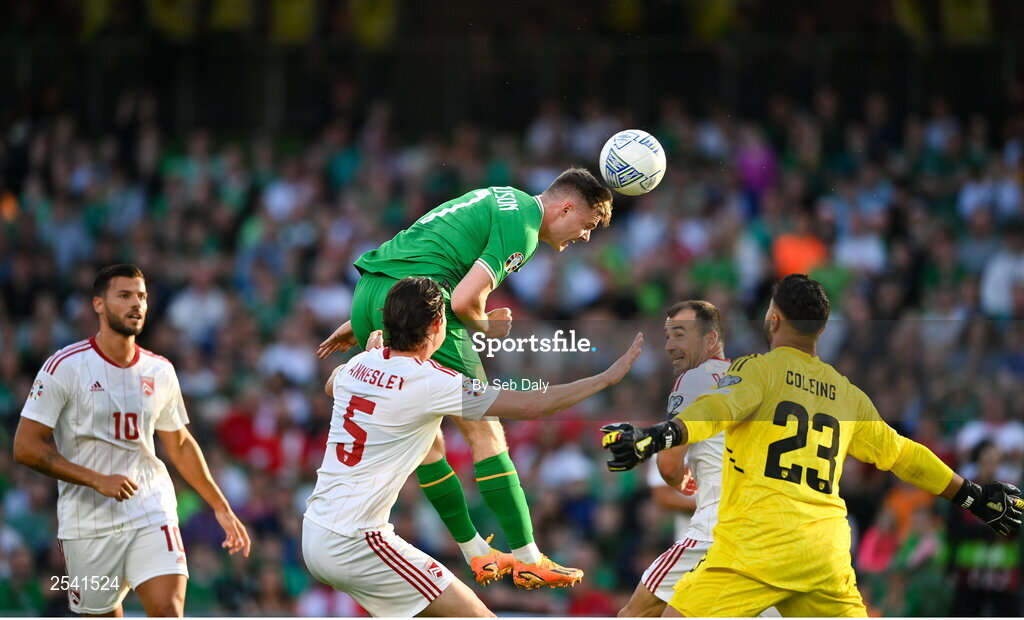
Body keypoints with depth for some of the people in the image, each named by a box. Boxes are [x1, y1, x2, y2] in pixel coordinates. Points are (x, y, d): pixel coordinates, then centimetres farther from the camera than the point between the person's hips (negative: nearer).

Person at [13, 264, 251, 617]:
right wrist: (97, 480, -20)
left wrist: (221, 508, 18)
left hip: (152, 512, 2)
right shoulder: (65, 367, -9)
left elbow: (180, 445, 19)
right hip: (88, 523, -2)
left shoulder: (159, 372, 5)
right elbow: (26, 447, -12)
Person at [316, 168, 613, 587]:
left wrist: (361, 323, 29)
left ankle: (476, 553, 22)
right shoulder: (522, 225, -6)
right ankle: (527, 558, -1)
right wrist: (487, 327, 6)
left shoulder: (503, 201, 25)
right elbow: (463, 301, -16)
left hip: (366, 297, 10)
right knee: (483, 430, -3)